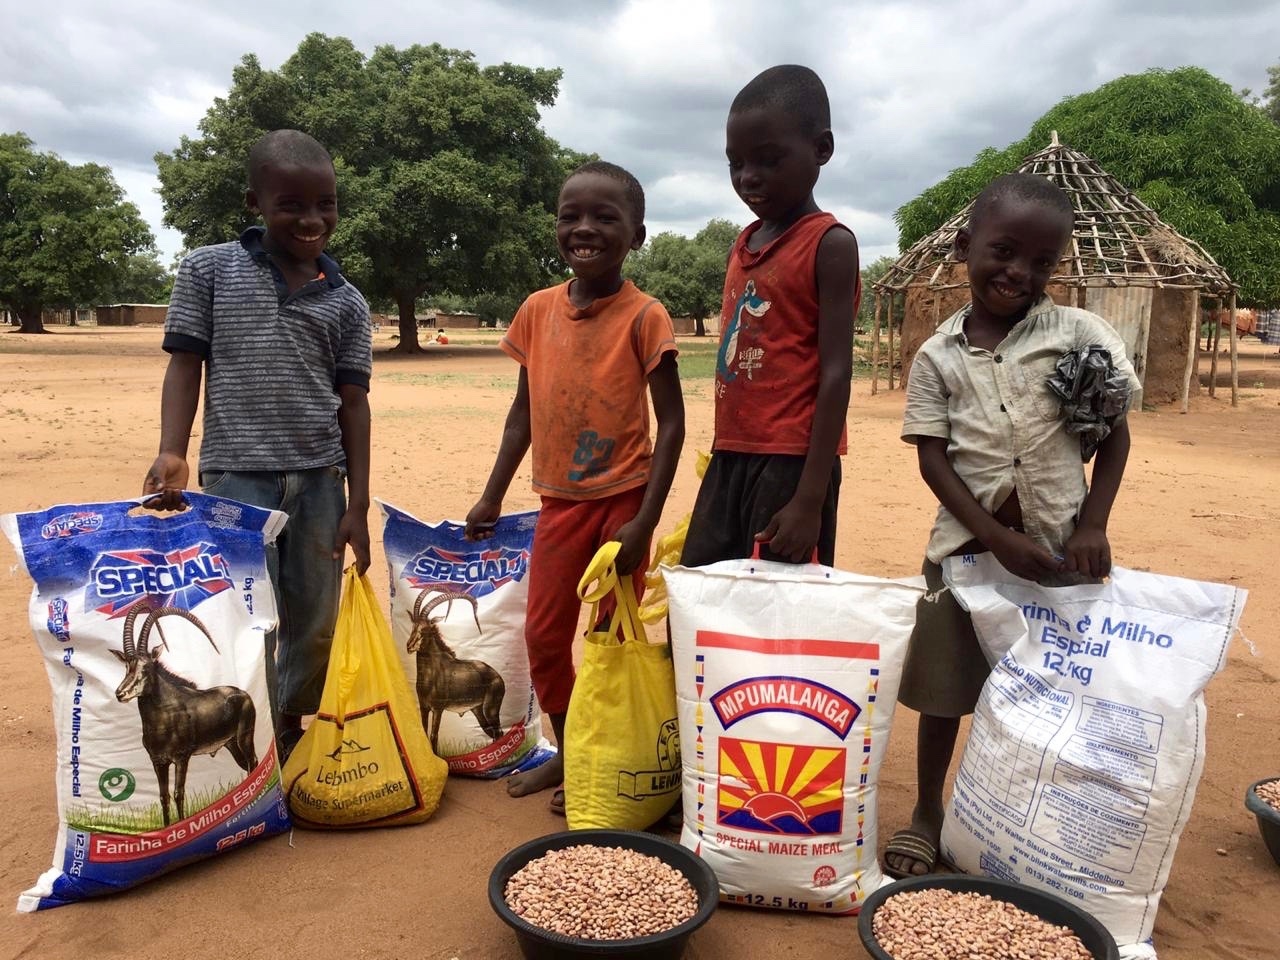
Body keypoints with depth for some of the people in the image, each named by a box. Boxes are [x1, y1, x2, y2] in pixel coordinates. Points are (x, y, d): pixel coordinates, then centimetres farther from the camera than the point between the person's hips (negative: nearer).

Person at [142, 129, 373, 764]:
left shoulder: (345, 301, 6)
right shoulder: (208, 270, 2)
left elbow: (352, 402, 5)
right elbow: (185, 366, 2)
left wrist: (358, 505, 1)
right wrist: (171, 454, -14)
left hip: (319, 479, 3)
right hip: (236, 475, -2)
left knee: (315, 625, 11)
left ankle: (292, 730, 32)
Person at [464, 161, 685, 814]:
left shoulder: (643, 316, -12)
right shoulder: (538, 310, 2)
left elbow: (671, 422, -12)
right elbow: (524, 411, 10)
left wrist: (644, 521, -18)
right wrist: (492, 498, 10)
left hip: (622, 499, -5)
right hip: (560, 500, 5)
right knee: (543, 636, 13)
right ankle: (567, 754, 33)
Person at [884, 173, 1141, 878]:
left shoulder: (1079, 333, -3)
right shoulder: (937, 357, -2)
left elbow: (1115, 434, 1)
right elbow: (932, 458, -6)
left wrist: (1092, 527, -8)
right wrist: (997, 538, -14)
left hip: (1061, 546, 0)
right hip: (968, 544, 0)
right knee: (944, 689, 11)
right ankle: (926, 813, 31)